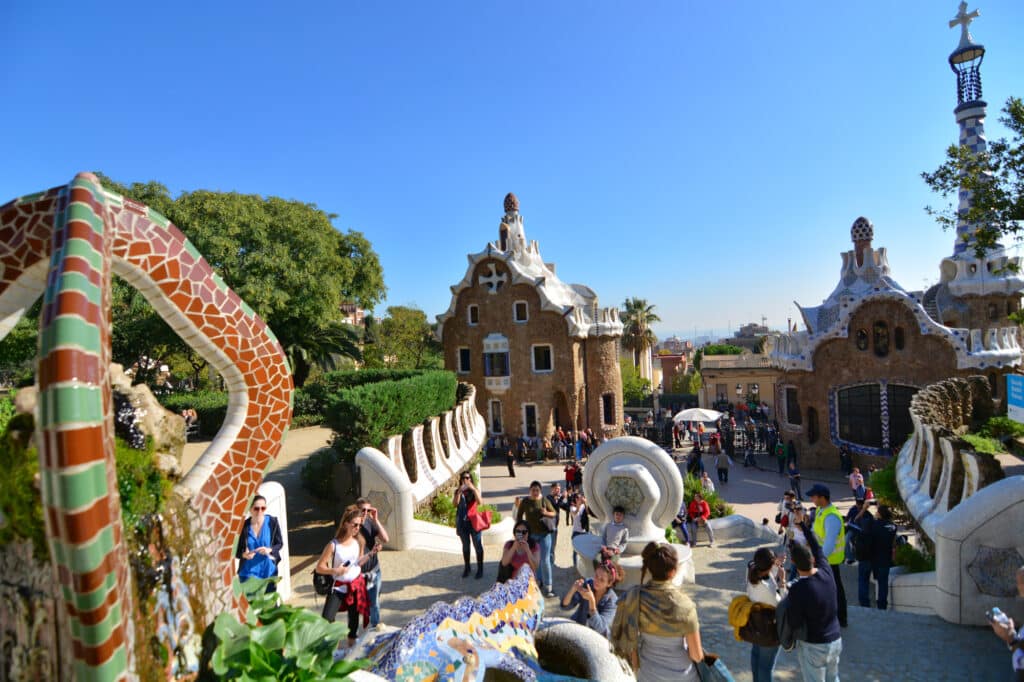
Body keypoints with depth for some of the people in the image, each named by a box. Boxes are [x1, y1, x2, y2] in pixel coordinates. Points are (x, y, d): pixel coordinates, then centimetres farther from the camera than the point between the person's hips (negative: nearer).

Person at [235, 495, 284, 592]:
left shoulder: (272, 522, -9)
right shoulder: (243, 525, -9)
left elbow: (280, 543, 0)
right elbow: (236, 550, -1)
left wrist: (269, 550, -19)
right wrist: (244, 555, -22)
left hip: (269, 571, 1)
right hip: (249, 572, -1)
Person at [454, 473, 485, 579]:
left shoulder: (475, 490, -3)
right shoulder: (458, 491, 1)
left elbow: (480, 502, -19)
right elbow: (455, 504, -14)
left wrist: (473, 489, -25)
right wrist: (459, 492, -23)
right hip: (462, 523, 2)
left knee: (478, 545, 3)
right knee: (465, 546, 15)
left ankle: (480, 569, 14)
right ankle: (467, 567, 29)